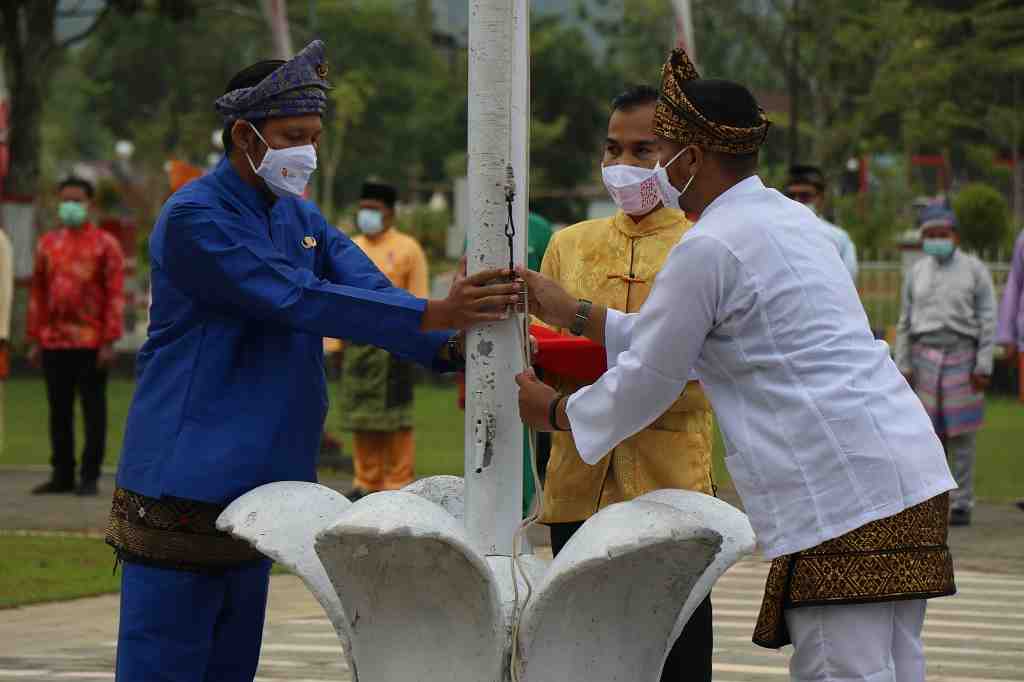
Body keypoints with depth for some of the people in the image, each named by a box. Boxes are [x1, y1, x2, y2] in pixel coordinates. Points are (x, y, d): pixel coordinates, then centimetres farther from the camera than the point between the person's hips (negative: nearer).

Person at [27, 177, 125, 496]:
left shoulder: (105, 244, -1)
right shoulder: (47, 243, 11)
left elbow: (115, 296, -5)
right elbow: (37, 295, 12)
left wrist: (110, 341, -12)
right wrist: (34, 340, 8)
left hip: (91, 345, -4)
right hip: (54, 343, 4)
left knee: (93, 410, -1)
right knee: (59, 411, 7)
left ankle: (90, 477, 2)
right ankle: (62, 475, 14)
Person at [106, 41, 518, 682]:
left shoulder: (302, 218, 13)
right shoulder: (195, 218, -14)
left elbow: (371, 290, 0)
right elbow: (299, 301, -23)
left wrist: (449, 342, -20)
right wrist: (432, 314, -28)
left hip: (259, 484, 8)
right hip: (187, 483, -8)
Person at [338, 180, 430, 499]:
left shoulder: (407, 249, 0)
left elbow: (419, 302, -3)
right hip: (355, 341, 5)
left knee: (394, 415, -4)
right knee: (359, 414, 6)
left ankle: (398, 482, 1)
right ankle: (367, 481, 13)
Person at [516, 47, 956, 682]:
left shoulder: (708, 249, -9)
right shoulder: (790, 219, 21)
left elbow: (647, 383, 0)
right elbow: (691, 339, 31)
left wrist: (553, 411, 17)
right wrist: (573, 313, 34)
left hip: (840, 495, -10)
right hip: (908, 469, 10)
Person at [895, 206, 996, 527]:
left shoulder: (976, 271, -3)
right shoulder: (917, 273, 7)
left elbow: (988, 321, -5)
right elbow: (906, 323, 9)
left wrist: (984, 367, -12)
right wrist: (903, 367, 1)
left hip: (962, 358, -3)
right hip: (925, 359, 3)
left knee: (961, 434, -2)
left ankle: (961, 506, 4)